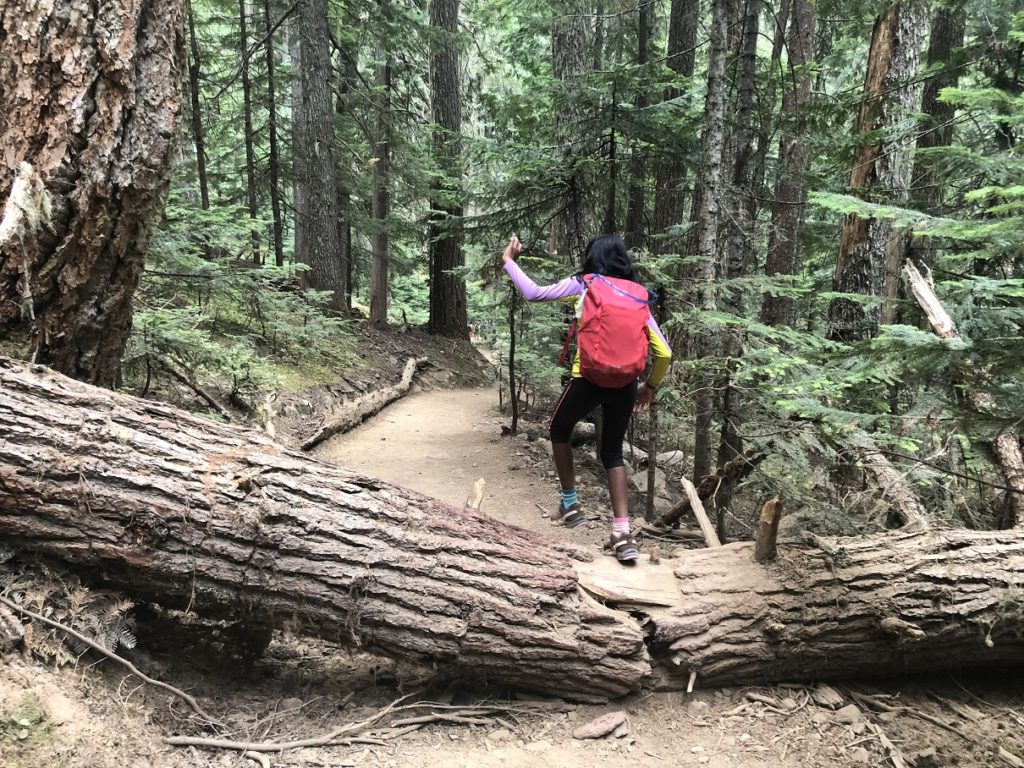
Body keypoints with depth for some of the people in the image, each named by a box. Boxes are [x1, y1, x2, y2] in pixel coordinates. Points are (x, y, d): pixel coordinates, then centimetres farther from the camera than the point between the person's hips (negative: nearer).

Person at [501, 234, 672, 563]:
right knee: (613, 452, 18)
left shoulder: (583, 284, 0)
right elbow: (664, 353, 7)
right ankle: (623, 533, 5)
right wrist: (650, 385, 22)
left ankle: (570, 505, 27)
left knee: (559, 430, 26)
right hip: (624, 384, 3)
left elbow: (534, 293, -2)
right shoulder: (637, 296, 10)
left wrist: (509, 261, 12)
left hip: (588, 379, -3)